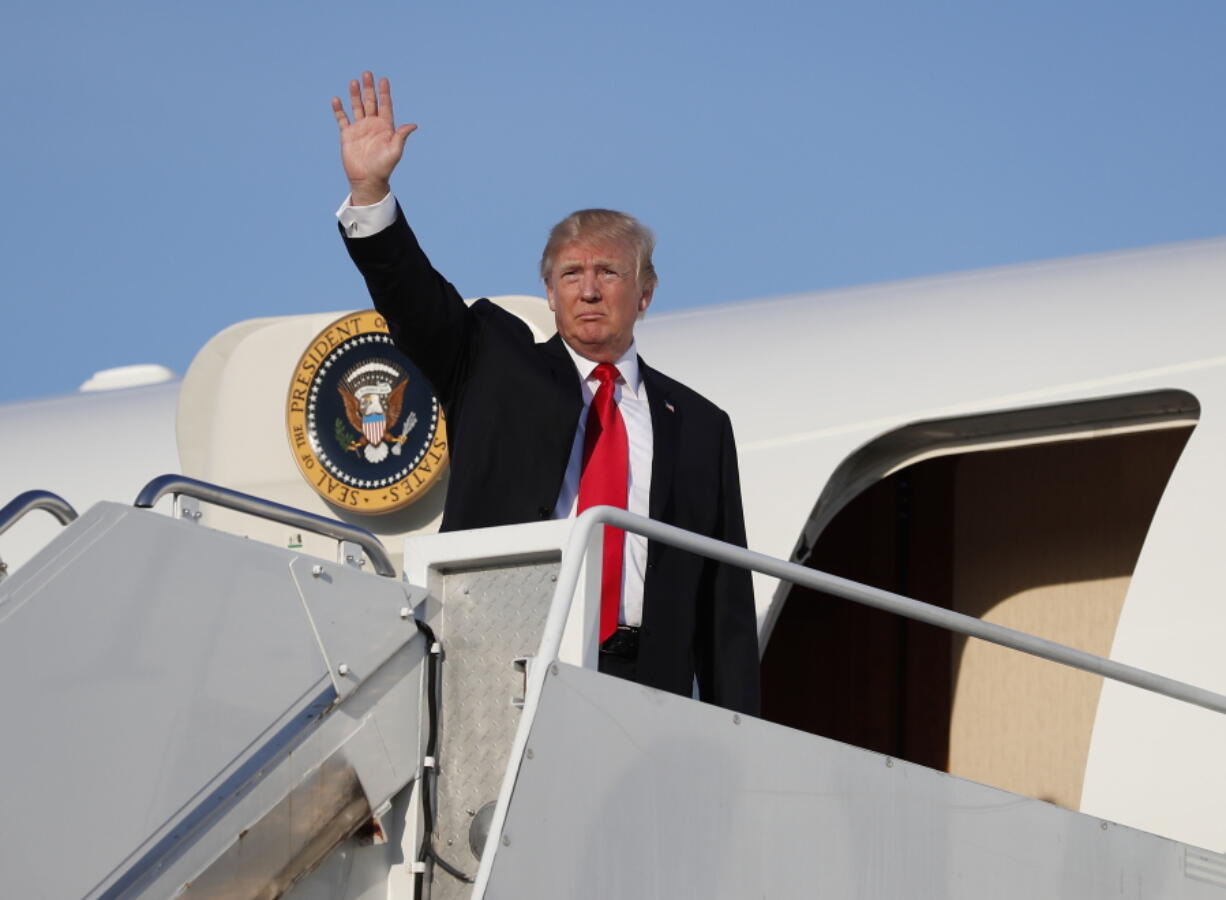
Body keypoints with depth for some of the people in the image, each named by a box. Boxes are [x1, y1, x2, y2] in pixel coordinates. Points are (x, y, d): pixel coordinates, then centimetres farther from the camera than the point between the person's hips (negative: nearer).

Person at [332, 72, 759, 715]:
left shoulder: (697, 426, 17)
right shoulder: (495, 368, 17)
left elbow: (725, 596, 14)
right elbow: (414, 300, 3)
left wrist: (736, 741, 5)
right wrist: (369, 190, -13)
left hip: (643, 686, 1)